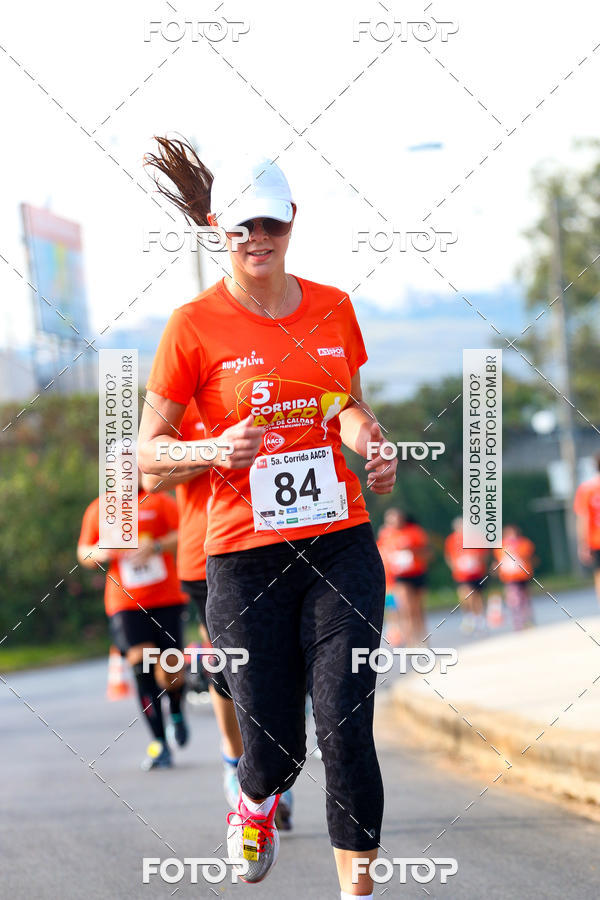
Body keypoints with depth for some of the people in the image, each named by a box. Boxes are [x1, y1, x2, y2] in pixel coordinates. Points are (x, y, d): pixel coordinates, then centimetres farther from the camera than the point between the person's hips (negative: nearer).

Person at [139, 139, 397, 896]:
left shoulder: (333, 308, 8)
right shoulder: (194, 324, -4)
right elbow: (147, 450, 1)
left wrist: (369, 438, 2)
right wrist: (217, 450, -18)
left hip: (341, 545, 2)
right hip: (245, 557, -2)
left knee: (347, 732, -10)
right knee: (277, 747, 2)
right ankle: (254, 804, 39)